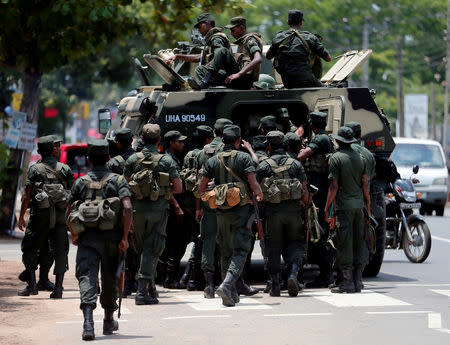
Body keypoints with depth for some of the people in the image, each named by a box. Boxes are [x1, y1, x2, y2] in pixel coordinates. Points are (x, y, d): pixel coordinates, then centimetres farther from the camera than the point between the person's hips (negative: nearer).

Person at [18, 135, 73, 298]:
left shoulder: (34, 169, 0)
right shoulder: (65, 169, 6)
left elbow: (27, 195, -5)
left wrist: (21, 216, 0)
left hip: (40, 214, -2)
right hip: (60, 215, 2)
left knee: (30, 249, 9)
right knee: (60, 250, 4)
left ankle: (32, 283, 1)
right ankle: (58, 287, -1)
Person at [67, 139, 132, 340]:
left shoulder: (81, 182, 7)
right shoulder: (117, 180, 3)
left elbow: (69, 214, 9)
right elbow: (127, 208, -12)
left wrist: (74, 235, 27)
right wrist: (125, 237, -8)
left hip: (87, 237, 0)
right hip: (111, 236, 1)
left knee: (87, 278, -8)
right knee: (110, 279, 17)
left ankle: (88, 322, -28)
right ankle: (109, 322, 32)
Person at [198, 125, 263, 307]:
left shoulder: (213, 160, 6)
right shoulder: (244, 157, -3)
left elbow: (201, 188, 7)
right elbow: (253, 183, -11)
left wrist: (205, 197, 28)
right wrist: (259, 195, 9)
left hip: (222, 213, 4)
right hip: (241, 210, -4)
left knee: (226, 252, 14)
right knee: (240, 250, -3)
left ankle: (231, 294, 16)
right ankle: (227, 285, -24)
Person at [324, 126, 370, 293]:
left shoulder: (336, 158, -7)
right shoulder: (360, 157, 10)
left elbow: (334, 186, -11)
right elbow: (365, 184, 10)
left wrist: (327, 208, -5)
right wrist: (368, 207, 16)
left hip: (344, 206, -6)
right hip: (359, 204, 6)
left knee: (345, 244, -3)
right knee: (359, 242, 8)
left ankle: (348, 282, -3)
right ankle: (358, 281, 11)